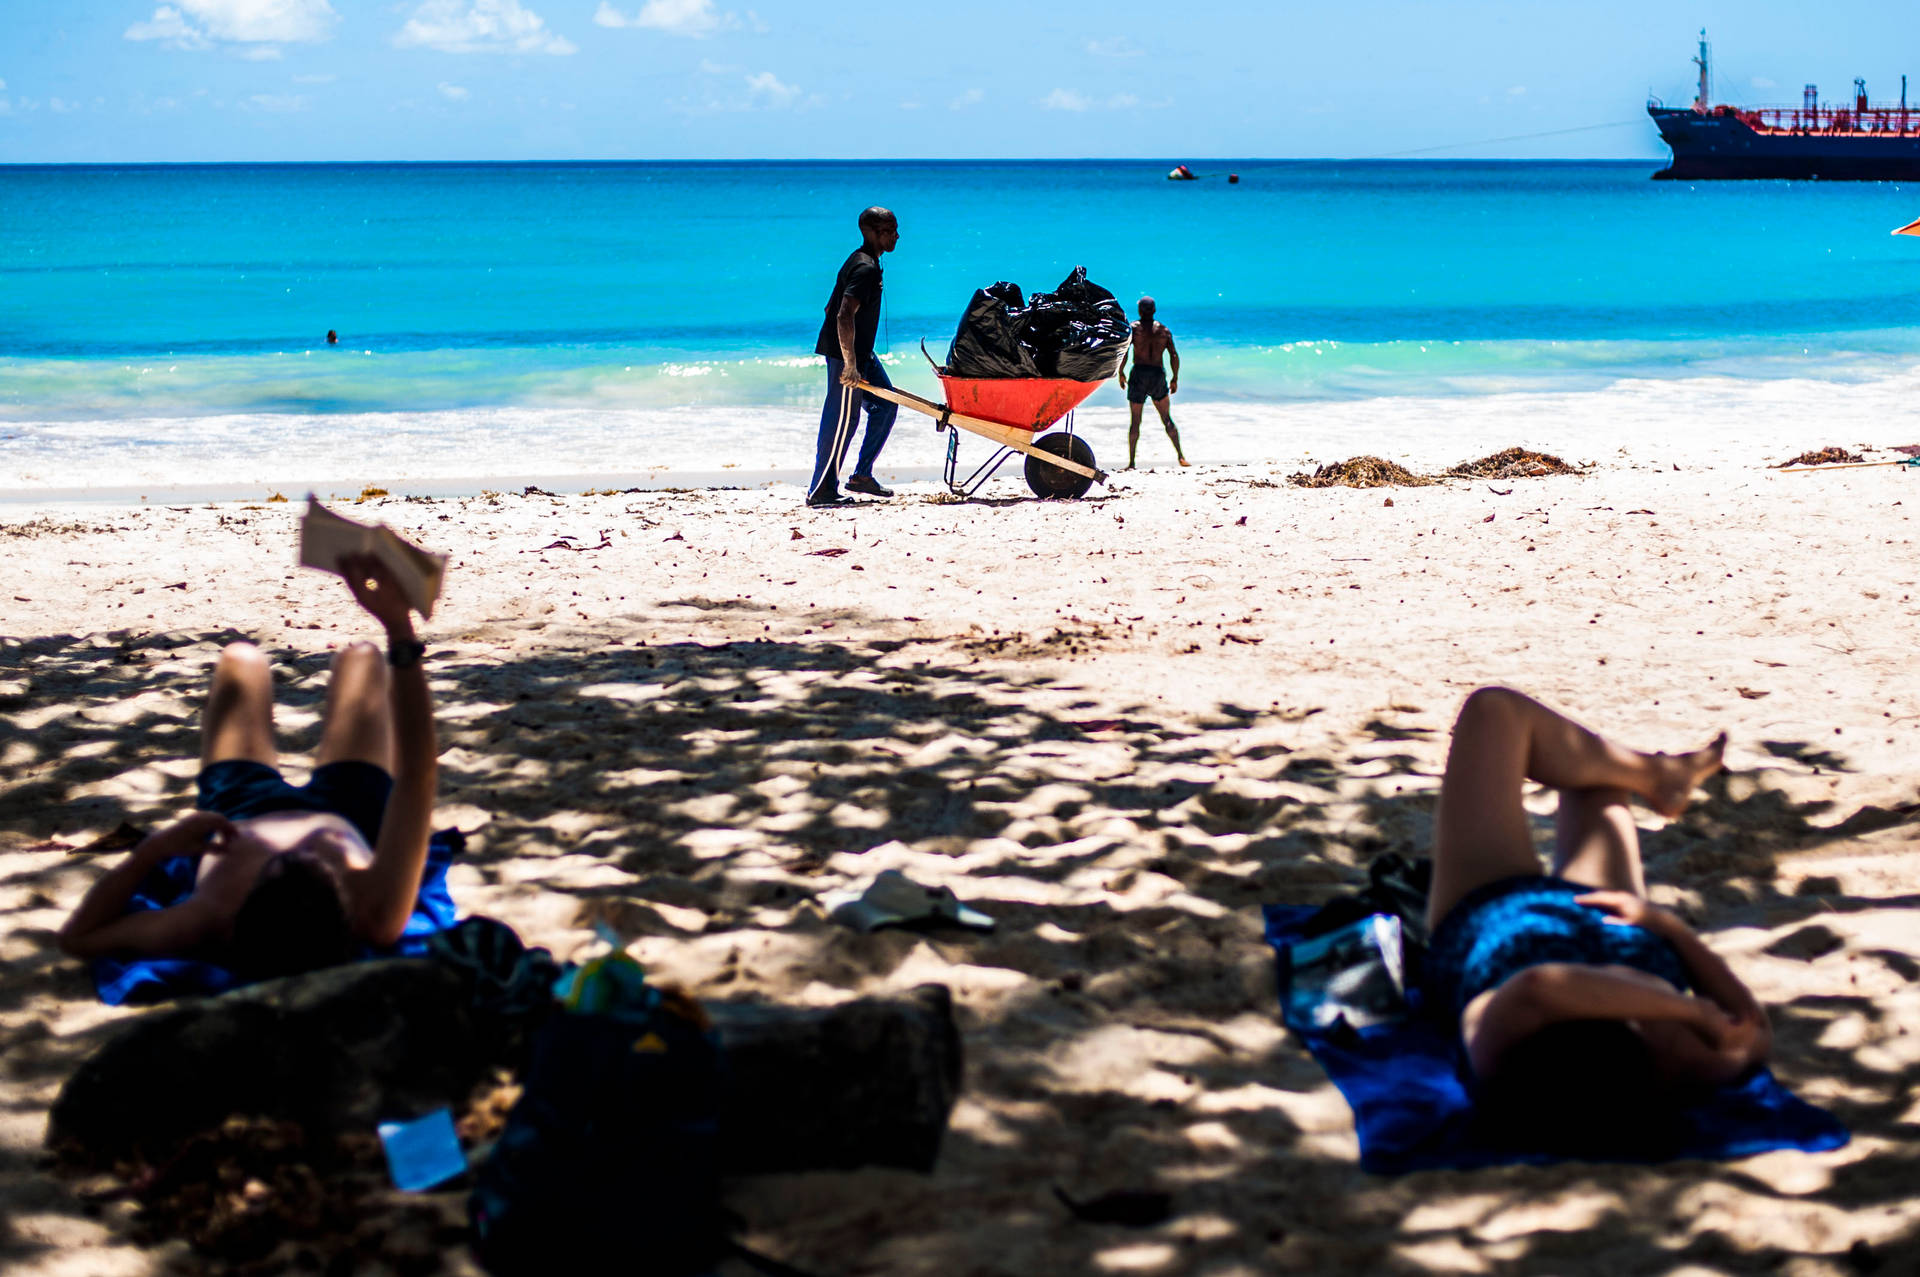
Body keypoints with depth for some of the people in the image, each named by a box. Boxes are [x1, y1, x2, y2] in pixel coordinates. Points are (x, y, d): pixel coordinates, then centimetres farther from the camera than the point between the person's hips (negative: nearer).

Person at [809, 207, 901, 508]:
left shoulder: (861, 261, 12)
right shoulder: (866, 268, -20)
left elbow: (835, 309, 21)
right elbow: (844, 317, -30)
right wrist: (850, 365, -30)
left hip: (860, 352, 10)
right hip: (846, 355, -10)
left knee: (886, 404, 15)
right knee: (842, 419, -5)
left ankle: (862, 475, 20)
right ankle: (821, 491, 3)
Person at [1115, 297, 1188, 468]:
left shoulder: (1133, 328, -1)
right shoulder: (1164, 330, 8)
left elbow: (1123, 352, -9)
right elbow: (1174, 355, 4)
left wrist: (1121, 373, 4)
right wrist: (1175, 379, 12)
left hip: (1139, 372, -2)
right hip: (1158, 374, 2)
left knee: (1134, 421, 3)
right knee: (1167, 419, 13)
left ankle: (1131, 462, 0)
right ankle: (1180, 456, 7)